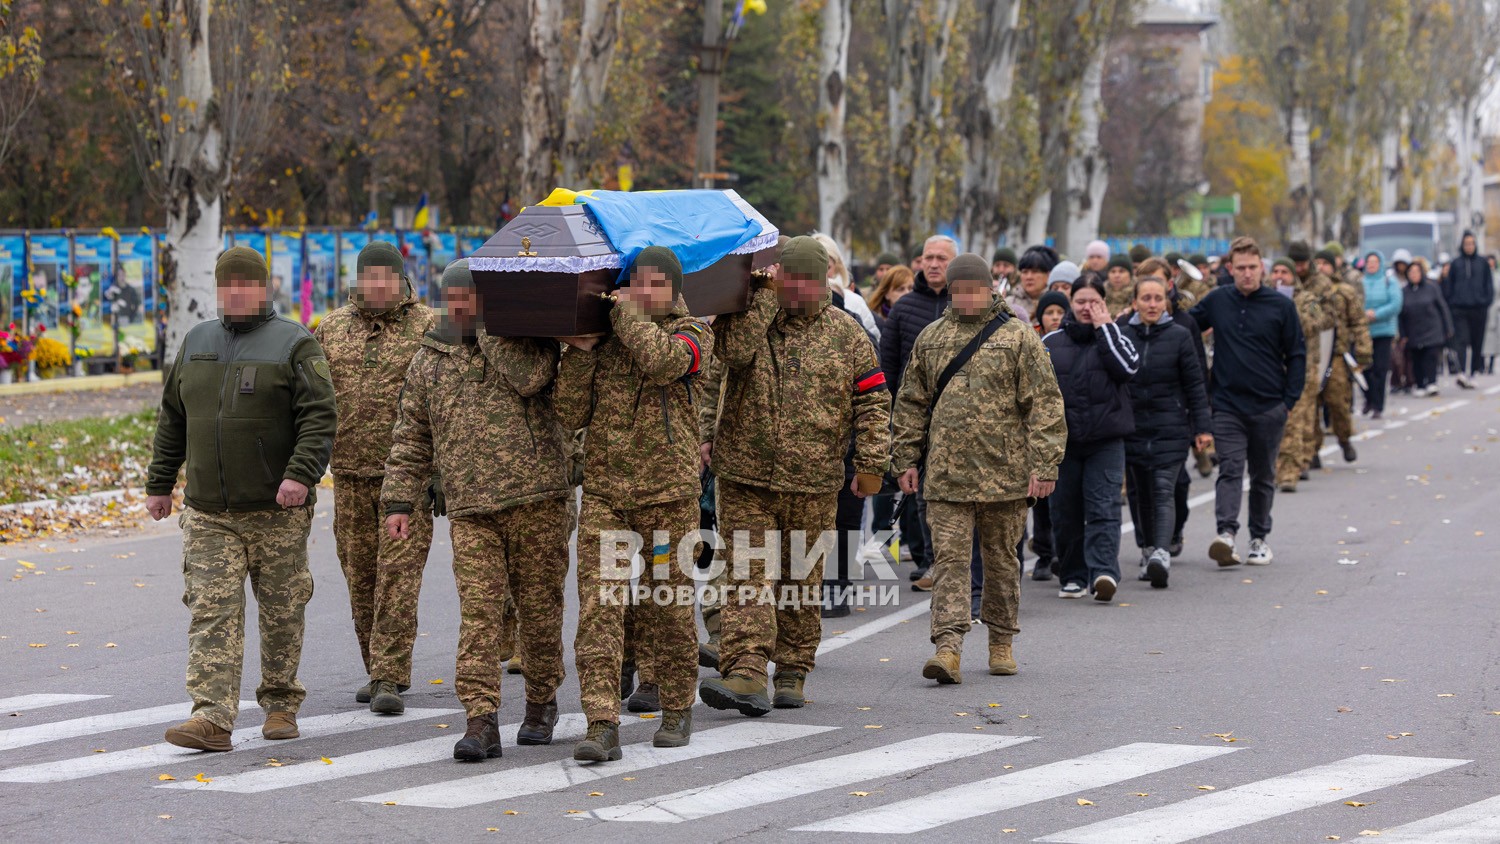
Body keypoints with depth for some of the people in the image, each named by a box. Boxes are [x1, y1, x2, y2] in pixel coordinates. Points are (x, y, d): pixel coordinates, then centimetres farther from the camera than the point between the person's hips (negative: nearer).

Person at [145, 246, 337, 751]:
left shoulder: (295, 345, -1)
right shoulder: (196, 344, 14)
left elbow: (319, 418, -10)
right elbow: (172, 421, 20)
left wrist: (301, 474, -23)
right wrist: (159, 484, 16)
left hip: (276, 510, -3)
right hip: (208, 514, 3)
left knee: (281, 611, 5)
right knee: (212, 612, -7)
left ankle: (281, 705, 21)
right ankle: (212, 718, -12)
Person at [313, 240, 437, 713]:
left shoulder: (429, 329, -1)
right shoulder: (332, 330, 11)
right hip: (350, 475, 4)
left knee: (399, 575, -10)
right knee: (360, 578, 9)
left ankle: (390, 679, -10)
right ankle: (379, 670, 22)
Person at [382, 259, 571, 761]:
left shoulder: (526, 340, 6)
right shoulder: (429, 361, 15)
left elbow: (528, 377, -18)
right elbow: (410, 440, 17)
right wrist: (399, 501, 8)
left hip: (536, 501, -2)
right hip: (470, 511, 2)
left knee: (539, 607, 5)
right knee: (477, 613, -8)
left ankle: (541, 705, 23)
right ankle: (482, 722, -11)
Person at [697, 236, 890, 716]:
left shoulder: (844, 332, 6)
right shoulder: (745, 319, 3)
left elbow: (872, 400, 8)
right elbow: (735, 349, -21)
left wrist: (872, 461, 1)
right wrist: (765, 295, -15)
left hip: (813, 482, 1)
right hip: (745, 478, -1)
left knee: (803, 580, 8)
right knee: (748, 575, -9)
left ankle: (792, 672, 20)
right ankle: (746, 673, -16)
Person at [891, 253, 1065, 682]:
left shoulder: (1019, 338, 0)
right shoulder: (931, 338, 11)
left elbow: (1044, 404, -3)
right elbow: (911, 403, 17)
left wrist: (1044, 465, -10)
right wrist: (906, 459, 12)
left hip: (1004, 472, -2)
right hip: (947, 474, 2)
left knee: (1001, 559, 10)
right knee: (949, 557, -7)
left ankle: (1002, 642, 24)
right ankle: (948, 647, -13)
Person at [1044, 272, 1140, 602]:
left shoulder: (1114, 337, 8)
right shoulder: (1051, 343, 10)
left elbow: (1128, 367, -13)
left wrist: (1103, 327, -8)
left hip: (1105, 441, -2)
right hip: (1061, 441, 2)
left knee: (1103, 509, -12)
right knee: (1065, 512, 6)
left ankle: (1103, 572, -21)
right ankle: (1072, 577, 17)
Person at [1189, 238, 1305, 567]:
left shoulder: (1281, 305, -1)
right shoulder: (1217, 301, 3)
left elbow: (1297, 354, 2)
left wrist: (1290, 400, -4)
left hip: (1269, 407, 0)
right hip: (1227, 404, 0)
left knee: (1263, 476, 10)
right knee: (1230, 470, -11)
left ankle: (1260, 537, 20)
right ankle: (1226, 533, -21)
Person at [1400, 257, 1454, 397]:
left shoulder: (1432, 288, -1)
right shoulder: (1404, 292, 4)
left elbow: (1442, 308, 3)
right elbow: (1401, 314, 6)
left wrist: (1448, 329, 2)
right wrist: (1403, 335, 2)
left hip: (1432, 331, -2)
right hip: (1414, 334, 2)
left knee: (1431, 357, -12)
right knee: (1417, 361, 4)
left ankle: (1431, 384, -14)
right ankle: (1420, 386, 11)